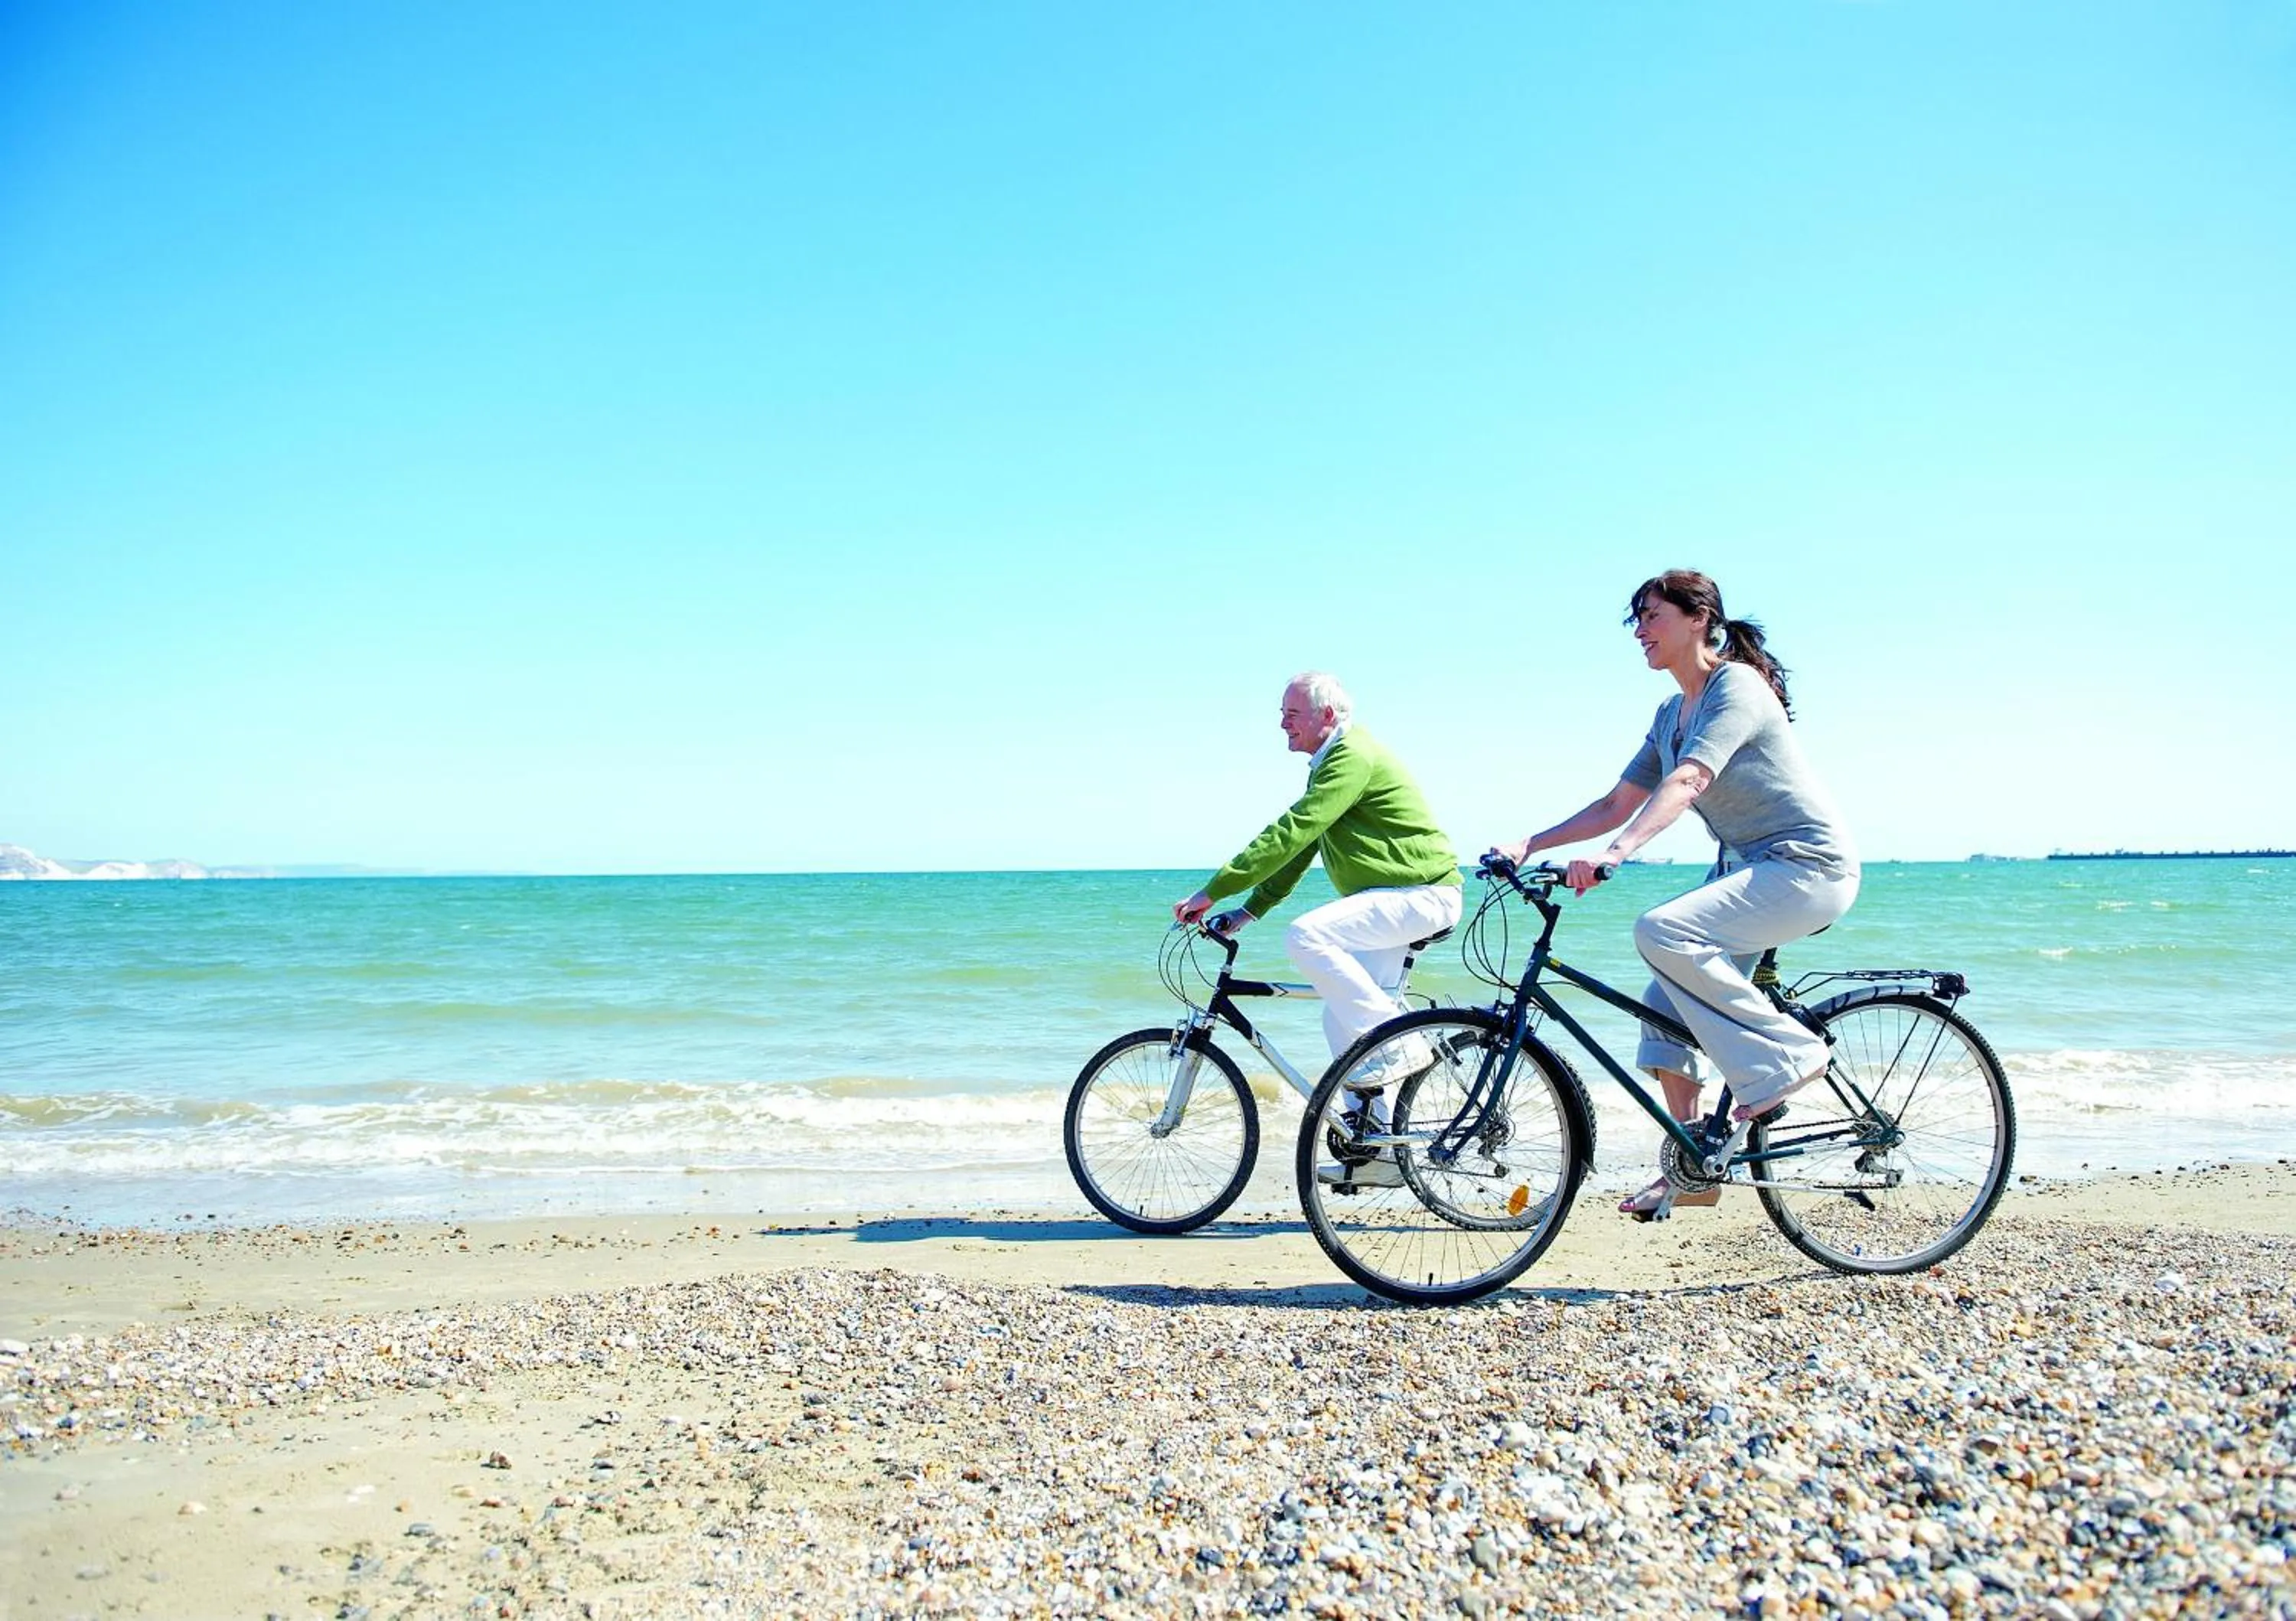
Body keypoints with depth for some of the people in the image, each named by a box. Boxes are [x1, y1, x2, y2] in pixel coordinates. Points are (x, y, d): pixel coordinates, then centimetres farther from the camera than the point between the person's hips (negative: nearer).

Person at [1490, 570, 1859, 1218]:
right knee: (1666, 1006, 0)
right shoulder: (1671, 714, 12)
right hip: (1746, 866, 9)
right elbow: (1616, 804, 11)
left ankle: (1786, 1052, -14)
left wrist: (1615, 853, -43)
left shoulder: (1737, 687, -14)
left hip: (1807, 864, -9)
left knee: (1662, 932, -28)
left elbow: (1686, 783, -30)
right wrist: (1529, 845, -1)